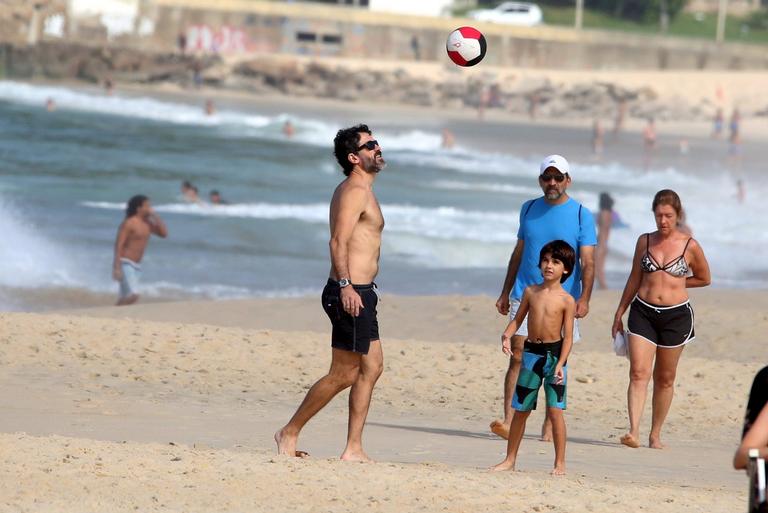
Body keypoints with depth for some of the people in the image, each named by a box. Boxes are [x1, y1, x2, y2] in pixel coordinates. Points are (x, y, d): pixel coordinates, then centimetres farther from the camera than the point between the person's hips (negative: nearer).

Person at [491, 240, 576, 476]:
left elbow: (568, 336, -8)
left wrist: (560, 364, -18)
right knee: (521, 409, 11)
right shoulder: (531, 292, 5)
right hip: (531, 352, 4)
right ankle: (510, 459, 21)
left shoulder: (567, 300, -7)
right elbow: (518, 319, 12)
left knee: (555, 409, -10)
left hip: (555, 353, -4)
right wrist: (507, 336, -8)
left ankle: (560, 463, -3)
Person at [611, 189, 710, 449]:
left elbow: (704, 279, 12)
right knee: (638, 373, -13)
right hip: (643, 311, 1)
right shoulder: (645, 241, 5)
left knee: (665, 378, 8)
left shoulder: (690, 246, -2)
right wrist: (619, 314, 16)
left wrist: (674, 282, 4)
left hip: (676, 314, -1)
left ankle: (655, 435, 19)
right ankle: (633, 432, -21)